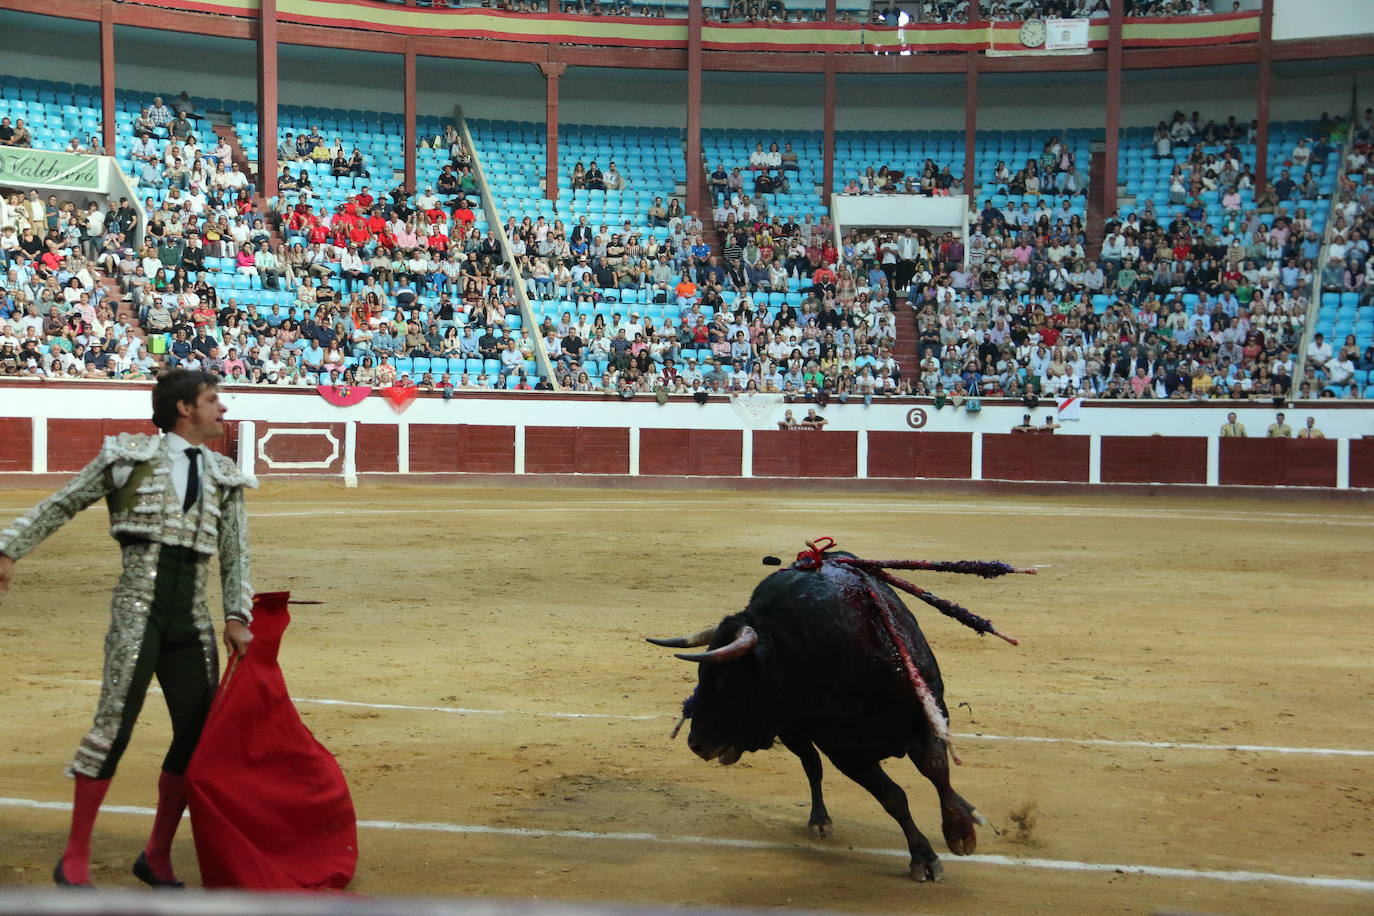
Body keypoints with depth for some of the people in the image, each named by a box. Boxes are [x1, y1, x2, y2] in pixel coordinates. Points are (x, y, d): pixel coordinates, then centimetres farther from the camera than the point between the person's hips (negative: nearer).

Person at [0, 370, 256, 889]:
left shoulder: (225, 478, 15)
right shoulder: (132, 456, 4)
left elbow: (235, 557, 10)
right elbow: (62, 505, 8)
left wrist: (237, 618, -3)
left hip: (193, 621, 5)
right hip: (138, 609, -5)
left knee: (199, 733, 4)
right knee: (115, 724, -10)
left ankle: (157, 857, 19)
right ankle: (74, 861, 3)